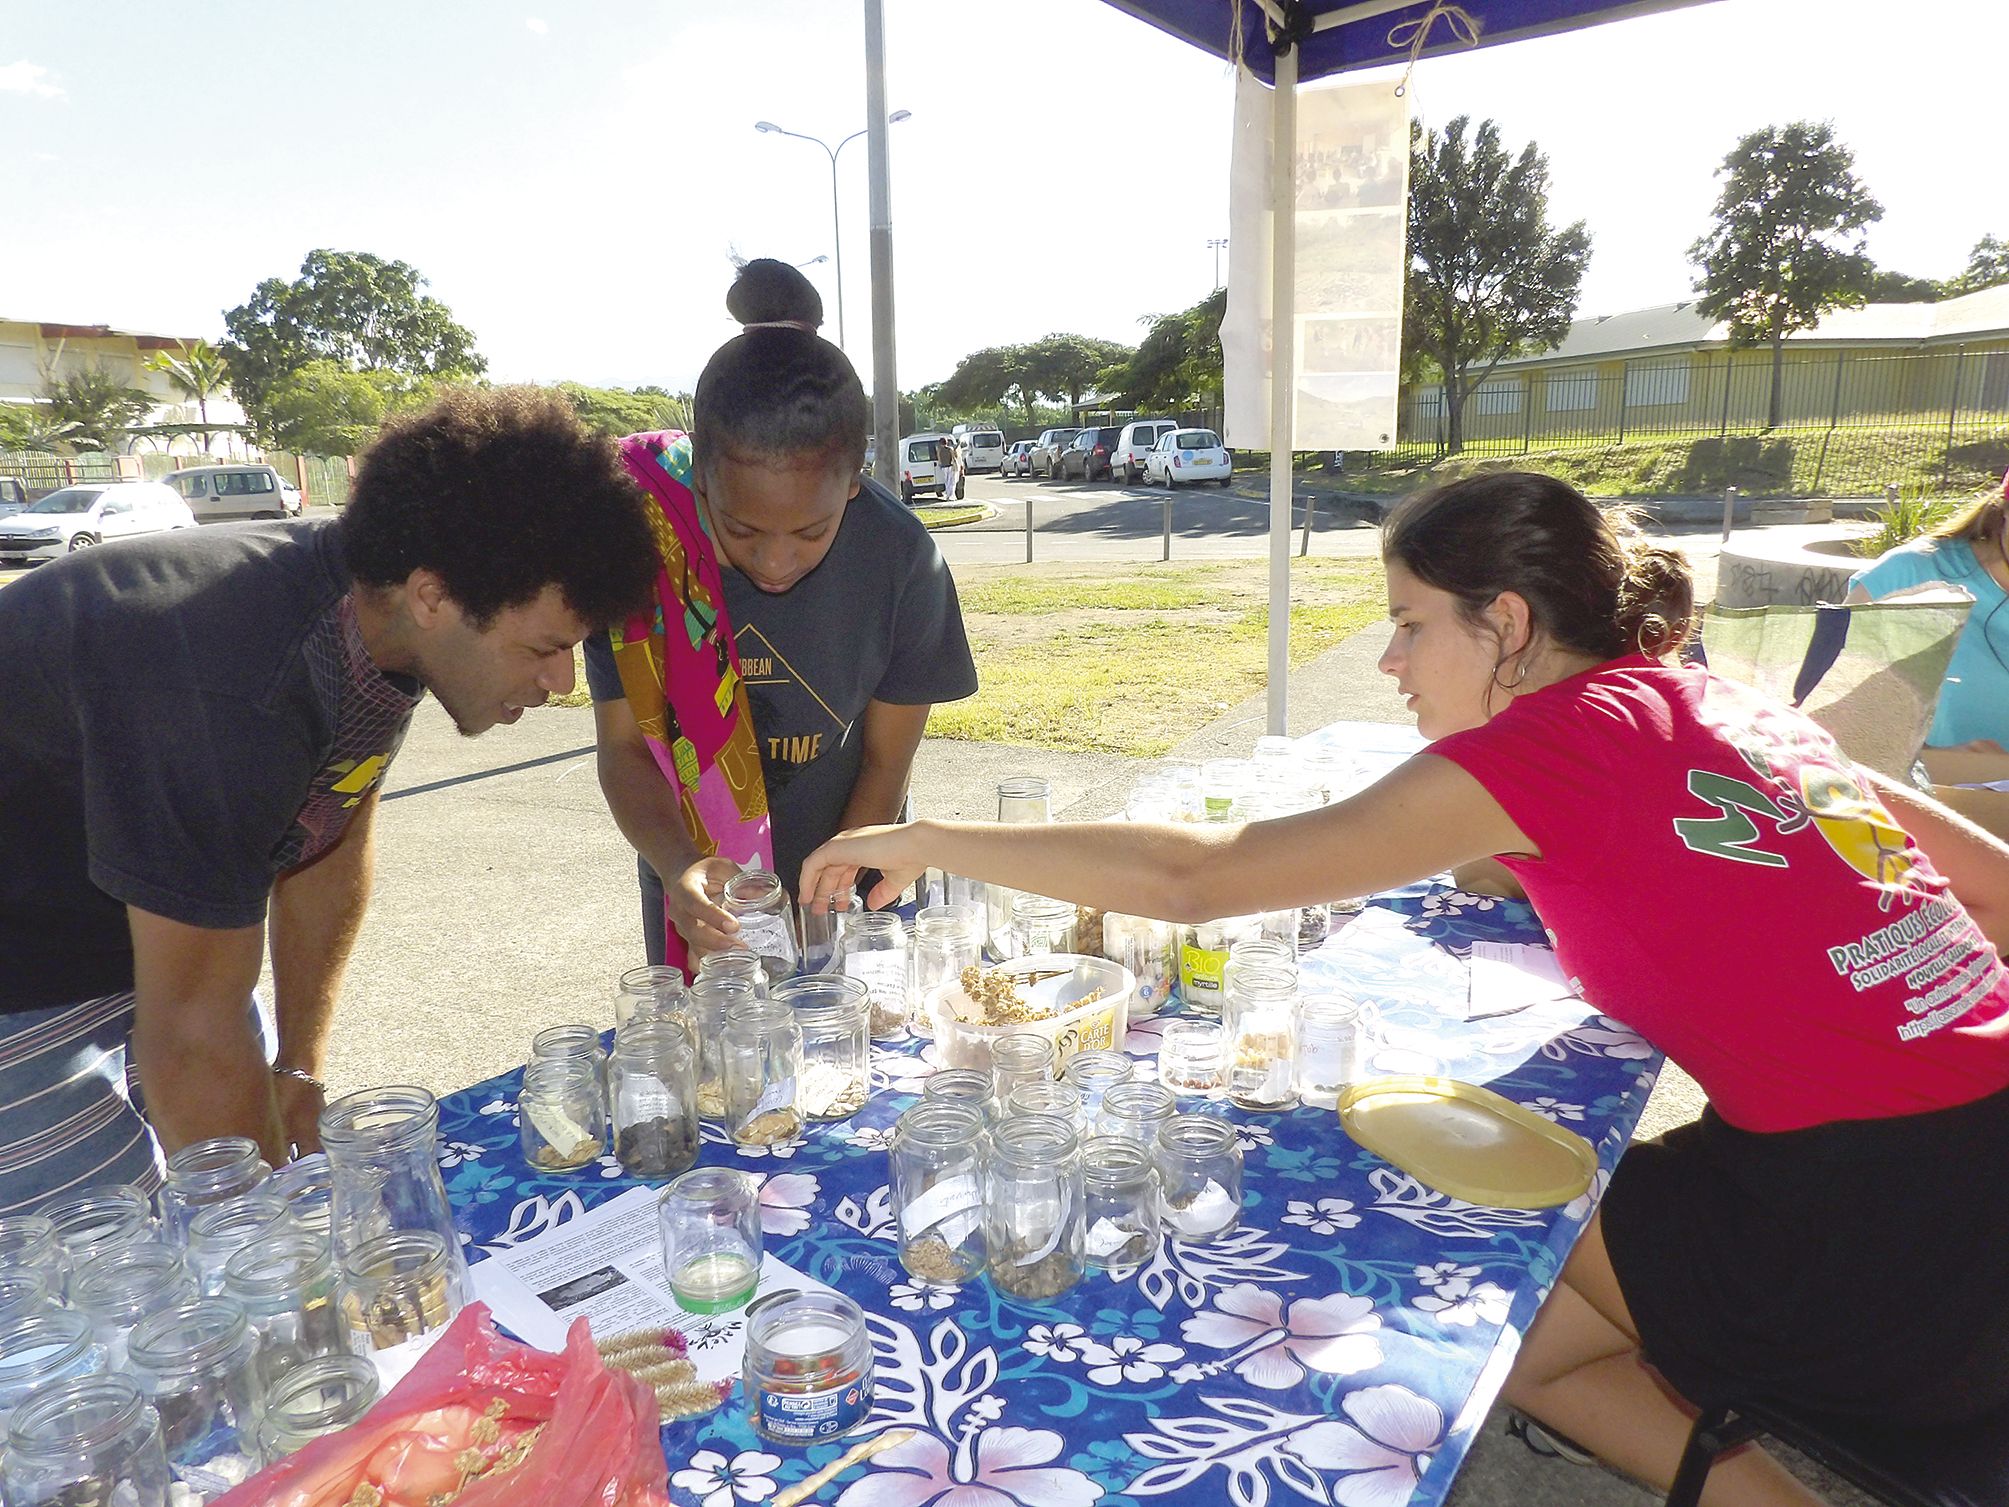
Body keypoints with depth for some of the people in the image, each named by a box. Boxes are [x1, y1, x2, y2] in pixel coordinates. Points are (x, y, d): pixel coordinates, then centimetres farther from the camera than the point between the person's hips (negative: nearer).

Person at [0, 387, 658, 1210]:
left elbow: (329, 846, 3)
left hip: (167, 934, 7)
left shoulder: (378, 611, -12)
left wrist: (301, 1067, 6)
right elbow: (193, 1038, -30)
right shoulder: (234, 690, -38)